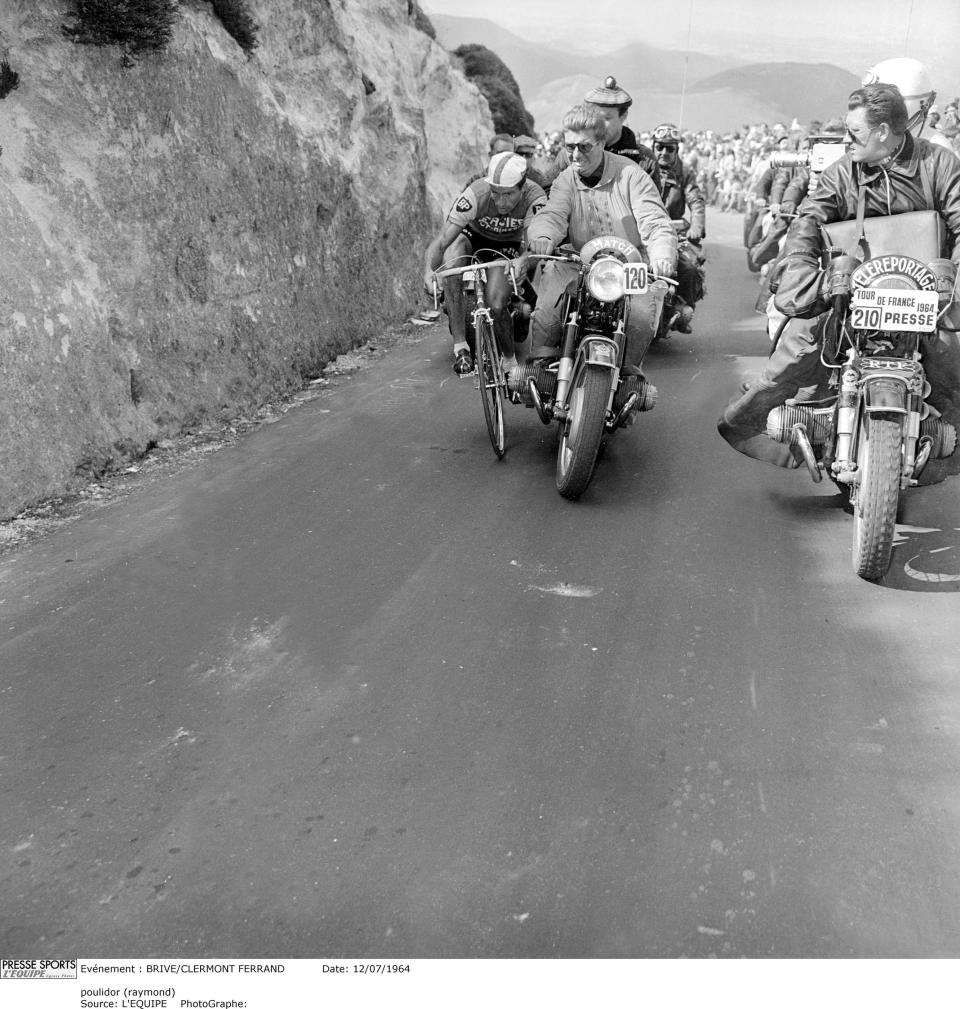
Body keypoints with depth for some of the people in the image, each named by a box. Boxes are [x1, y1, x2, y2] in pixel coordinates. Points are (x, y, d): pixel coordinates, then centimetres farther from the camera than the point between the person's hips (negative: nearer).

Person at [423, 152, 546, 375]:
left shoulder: (535, 198, -31)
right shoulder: (475, 195, -33)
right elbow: (441, 241, -37)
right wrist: (428, 271, -56)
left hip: (506, 247, 0)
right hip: (471, 236, 0)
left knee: (496, 306, -24)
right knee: (450, 265, -35)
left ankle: (510, 361, 6)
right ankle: (460, 347, -27)